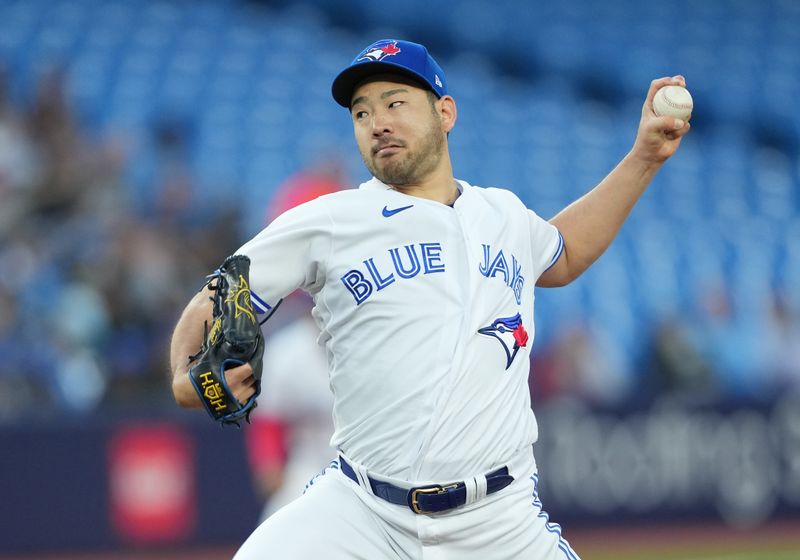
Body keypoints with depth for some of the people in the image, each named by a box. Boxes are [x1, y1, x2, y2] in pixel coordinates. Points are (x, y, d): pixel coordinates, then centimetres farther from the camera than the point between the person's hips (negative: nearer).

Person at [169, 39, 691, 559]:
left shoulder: (505, 214, 14)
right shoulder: (325, 223, 1)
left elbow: (561, 257, 37)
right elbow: (212, 306, 1)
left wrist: (645, 157, 32)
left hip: (500, 518, 3)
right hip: (359, 513, -3)